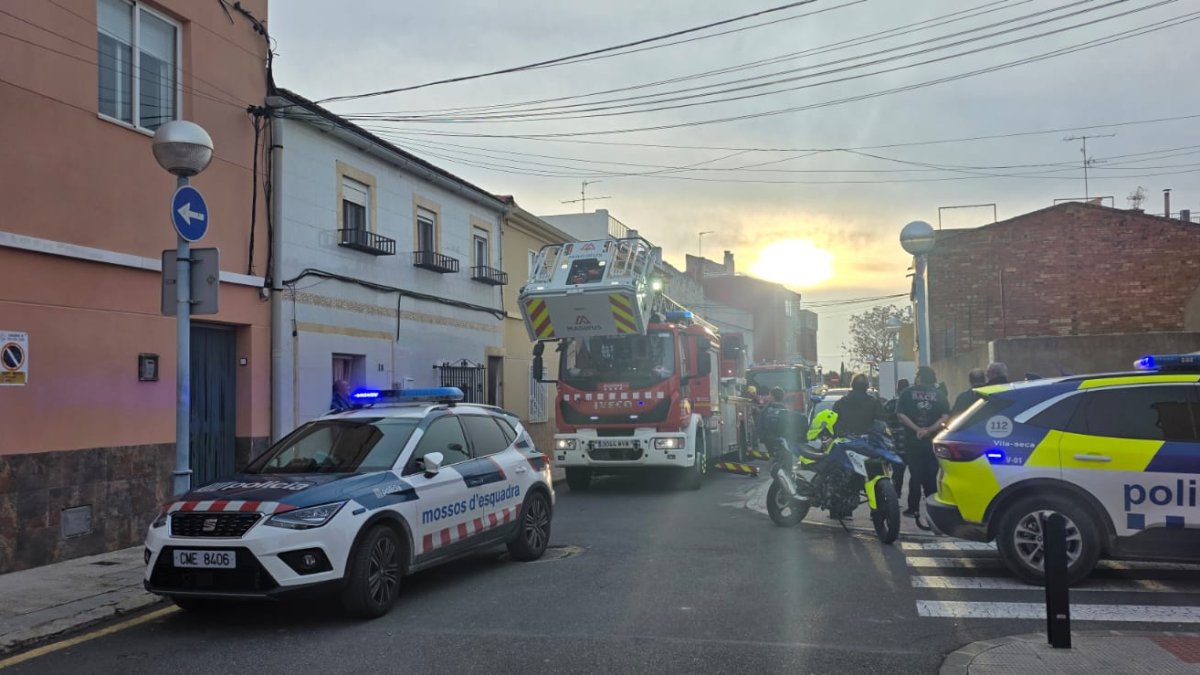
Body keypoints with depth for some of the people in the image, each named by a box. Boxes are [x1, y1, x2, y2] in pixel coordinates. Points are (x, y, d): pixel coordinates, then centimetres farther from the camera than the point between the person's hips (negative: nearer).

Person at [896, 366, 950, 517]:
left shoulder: (907, 393, -1)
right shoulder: (938, 395, 2)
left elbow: (901, 414, -10)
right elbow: (945, 417, -8)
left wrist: (917, 429, -11)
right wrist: (930, 430, -12)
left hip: (913, 441, -1)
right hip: (933, 441, 1)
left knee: (915, 475, 3)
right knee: (931, 475, 9)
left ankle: (914, 507, 3)